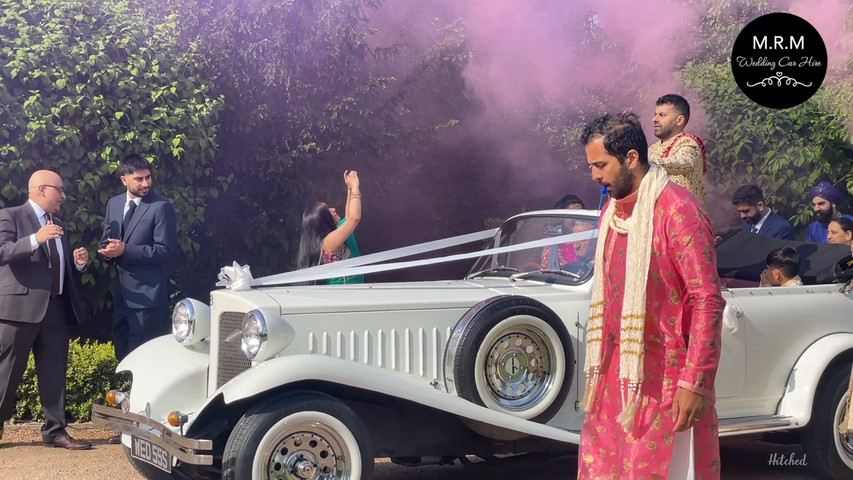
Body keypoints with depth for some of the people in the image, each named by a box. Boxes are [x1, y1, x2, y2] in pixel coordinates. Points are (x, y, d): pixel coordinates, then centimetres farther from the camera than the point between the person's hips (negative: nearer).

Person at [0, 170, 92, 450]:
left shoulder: (57, 225, 21)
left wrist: (77, 263, 4)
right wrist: (35, 239, -28)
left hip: (56, 309, 7)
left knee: (54, 374, 6)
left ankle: (55, 431, 11)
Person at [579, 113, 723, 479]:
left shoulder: (677, 209, -14)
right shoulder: (611, 211, 12)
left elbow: (707, 299, -17)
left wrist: (694, 381, -20)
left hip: (664, 377, -7)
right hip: (616, 373, 7)